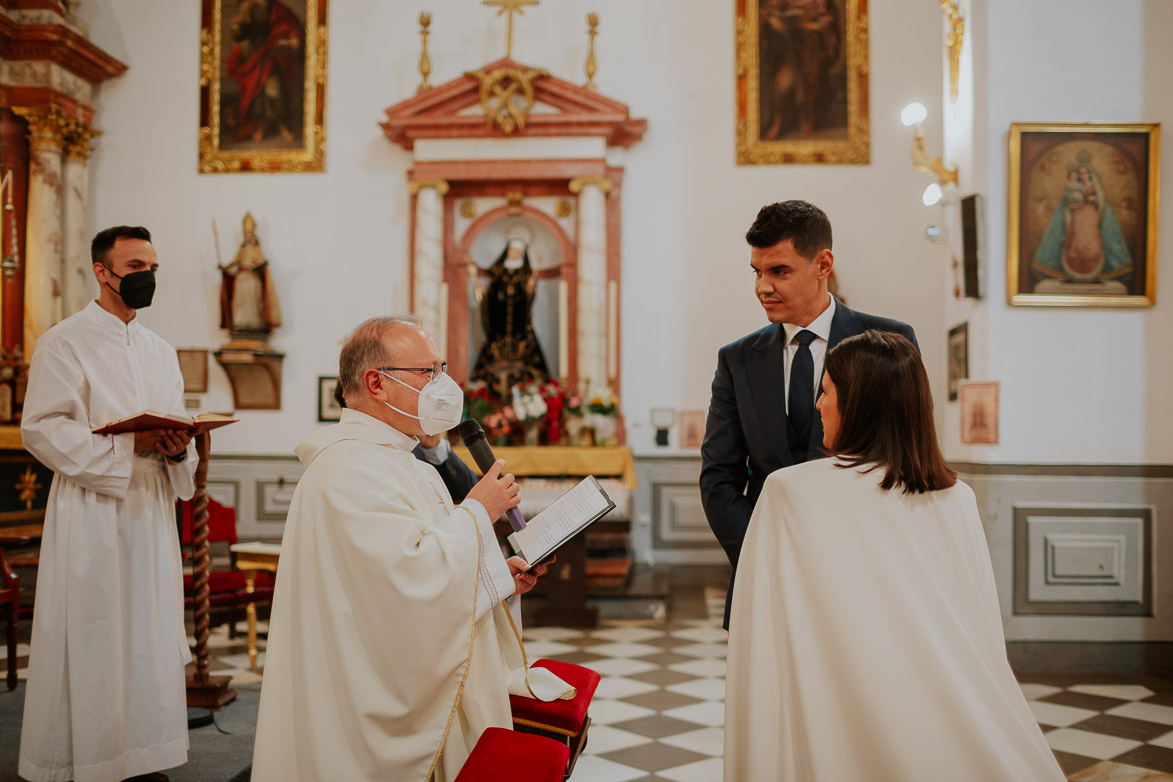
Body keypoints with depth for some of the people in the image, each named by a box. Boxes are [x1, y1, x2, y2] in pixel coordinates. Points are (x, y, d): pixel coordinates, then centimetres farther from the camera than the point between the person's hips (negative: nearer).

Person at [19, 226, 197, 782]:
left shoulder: (160, 351, 16)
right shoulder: (64, 343, -4)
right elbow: (41, 427, -12)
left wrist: (178, 448, -7)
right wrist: (131, 445, -20)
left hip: (150, 511, 6)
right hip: (92, 512, -6)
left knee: (148, 632, 9)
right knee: (91, 638, -1)